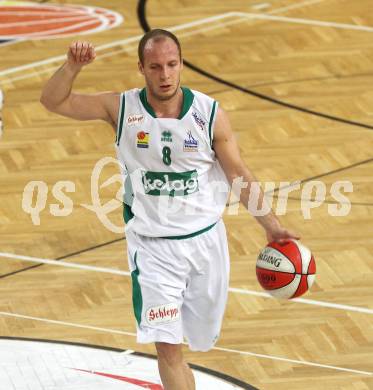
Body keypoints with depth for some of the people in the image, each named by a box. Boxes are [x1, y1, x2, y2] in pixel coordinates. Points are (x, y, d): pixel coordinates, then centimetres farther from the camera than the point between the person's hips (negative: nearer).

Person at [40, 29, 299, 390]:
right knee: (167, 347, -11)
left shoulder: (209, 113, -8)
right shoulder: (123, 109, -7)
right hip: (153, 247, -1)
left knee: (201, 338, 15)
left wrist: (270, 225, -8)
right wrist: (72, 66, -26)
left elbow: (239, 175, -1)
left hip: (205, 238, 1)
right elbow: (53, 101, -7)